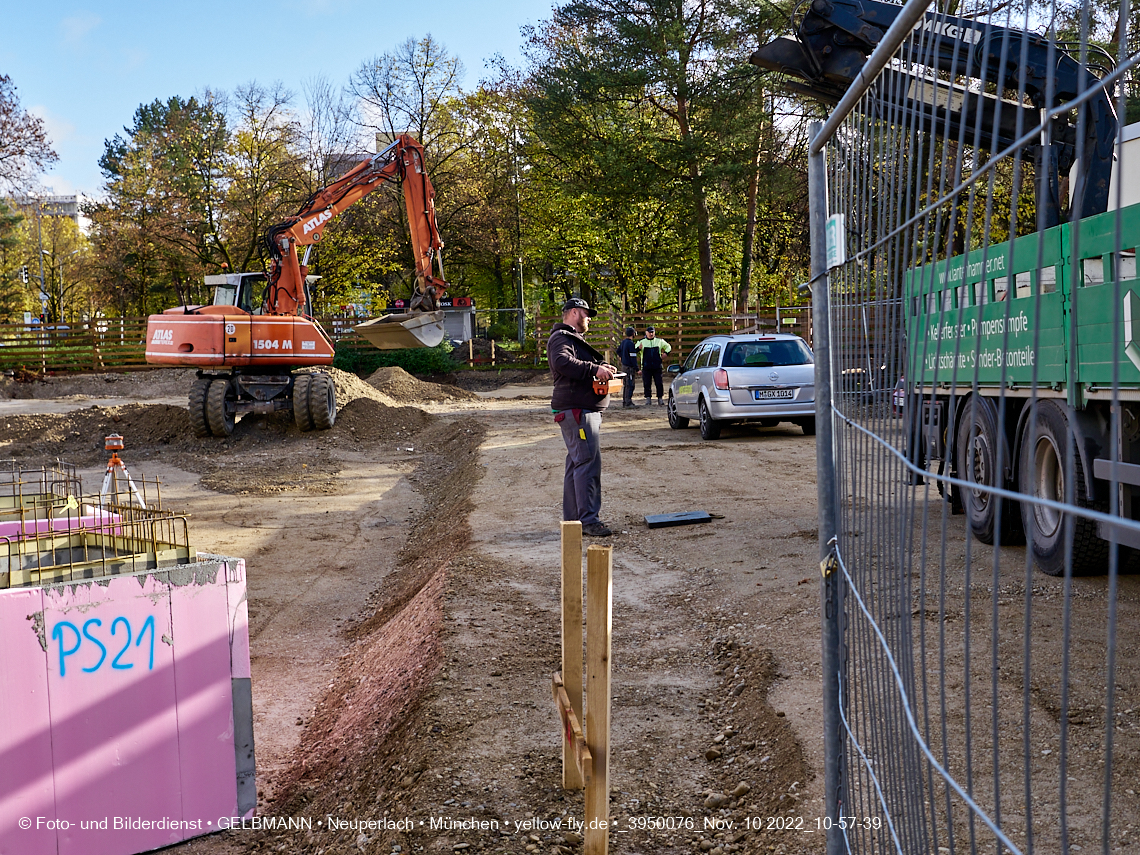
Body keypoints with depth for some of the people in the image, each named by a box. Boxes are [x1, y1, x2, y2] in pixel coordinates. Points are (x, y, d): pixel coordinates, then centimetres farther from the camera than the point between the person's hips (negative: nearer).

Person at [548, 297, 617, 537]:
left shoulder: (574, 339, 27)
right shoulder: (561, 338, -8)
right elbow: (562, 362, -28)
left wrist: (603, 368, 10)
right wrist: (594, 369, -31)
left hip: (587, 409, 11)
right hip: (576, 409, -11)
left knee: (577, 464, 13)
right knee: (588, 462, -15)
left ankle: (571, 518, 19)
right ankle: (589, 520, -17)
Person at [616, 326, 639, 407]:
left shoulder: (623, 342, 9)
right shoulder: (631, 344, -18)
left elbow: (618, 350, 23)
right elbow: (633, 357, -19)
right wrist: (637, 369, -16)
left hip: (624, 365, 9)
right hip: (629, 367, -9)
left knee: (625, 385, 14)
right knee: (630, 385, -7)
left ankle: (624, 401, 19)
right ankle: (628, 402, -7)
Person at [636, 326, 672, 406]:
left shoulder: (659, 341, 12)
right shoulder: (642, 342, 7)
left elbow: (668, 347, 27)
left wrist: (666, 353, 7)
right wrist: (639, 348, -23)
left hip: (657, 367, 1)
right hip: (646, 367, -1)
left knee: (659, 383, -3)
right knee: (647, 384, -1)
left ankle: (660, 399, 3)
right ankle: (648, 398, 6)